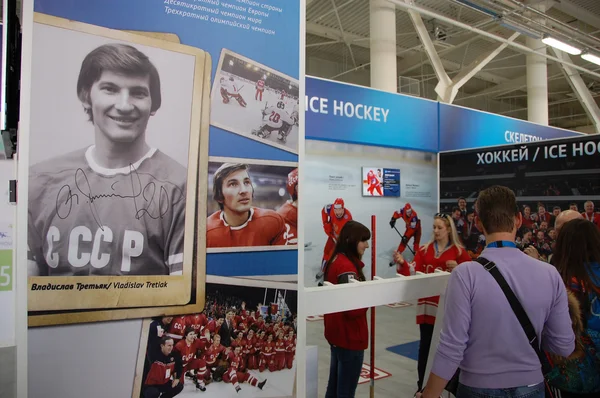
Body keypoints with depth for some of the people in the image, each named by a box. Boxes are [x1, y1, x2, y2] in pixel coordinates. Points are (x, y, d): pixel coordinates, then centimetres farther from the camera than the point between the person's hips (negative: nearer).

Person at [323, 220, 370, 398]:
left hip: (336, 332, 9)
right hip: (349, 336, -9)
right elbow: (354, 309, -26)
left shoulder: (335, 260, 6)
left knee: (335, 384, 20)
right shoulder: (347, 267, -22)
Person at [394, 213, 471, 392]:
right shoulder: (424, 249, 6)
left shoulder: (459, 251, -1)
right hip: (427, 303, 3)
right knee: (425, 344, 8)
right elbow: (414, 271, -4)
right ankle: (422, 385, 21)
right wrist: (402, 263, -21)